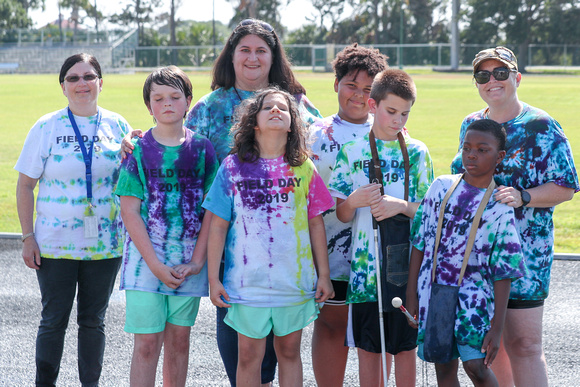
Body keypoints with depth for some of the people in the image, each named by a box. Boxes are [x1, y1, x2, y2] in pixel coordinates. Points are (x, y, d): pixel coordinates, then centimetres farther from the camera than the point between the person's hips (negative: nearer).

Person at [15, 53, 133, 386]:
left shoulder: (118, 126, 3)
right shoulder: (47, 127, -3)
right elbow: (25, 185, -1)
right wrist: (28, 237, -5)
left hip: (105, 244, 2)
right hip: (55, 244, -2)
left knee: (93, 320, 11)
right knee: (54, 320, 4)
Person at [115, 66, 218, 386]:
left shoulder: (201, 148, 3)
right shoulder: (139, 150, -1)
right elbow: (129, 211, -5)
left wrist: (197, 261, -7)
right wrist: (156, 265, -12)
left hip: (189, 261, 2)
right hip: (145, 257, -2)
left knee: (179, 340, 9)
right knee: (147, 342, -4)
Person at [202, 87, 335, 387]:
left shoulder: (304, 168, 2)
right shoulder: (234, 166, -2)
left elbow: (315, 223, 7)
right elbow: (218, 226, 0)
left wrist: (324, 274, 6)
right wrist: (213, 278, -2)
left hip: (295, 280, 2)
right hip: (248, 280, -1)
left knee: (289, 351, 12)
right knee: (249, 356, 5)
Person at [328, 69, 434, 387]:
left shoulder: (416, 152, 4)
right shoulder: (352, 151, 3)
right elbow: (342, 215, 5)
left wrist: (400, 206, -14)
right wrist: (354, 201, -16)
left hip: (406, 263, 0)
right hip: (365, 264, 0)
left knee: (405, 345, 5)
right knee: (368, 346, 6)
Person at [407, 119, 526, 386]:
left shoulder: (500, 207, -4)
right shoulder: (442, 187, 3)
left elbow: (503, 273, -5)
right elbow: (420, 241, 8)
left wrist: (497, 326, -9)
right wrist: (411, 292, 6)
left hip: (473, 294, -3)